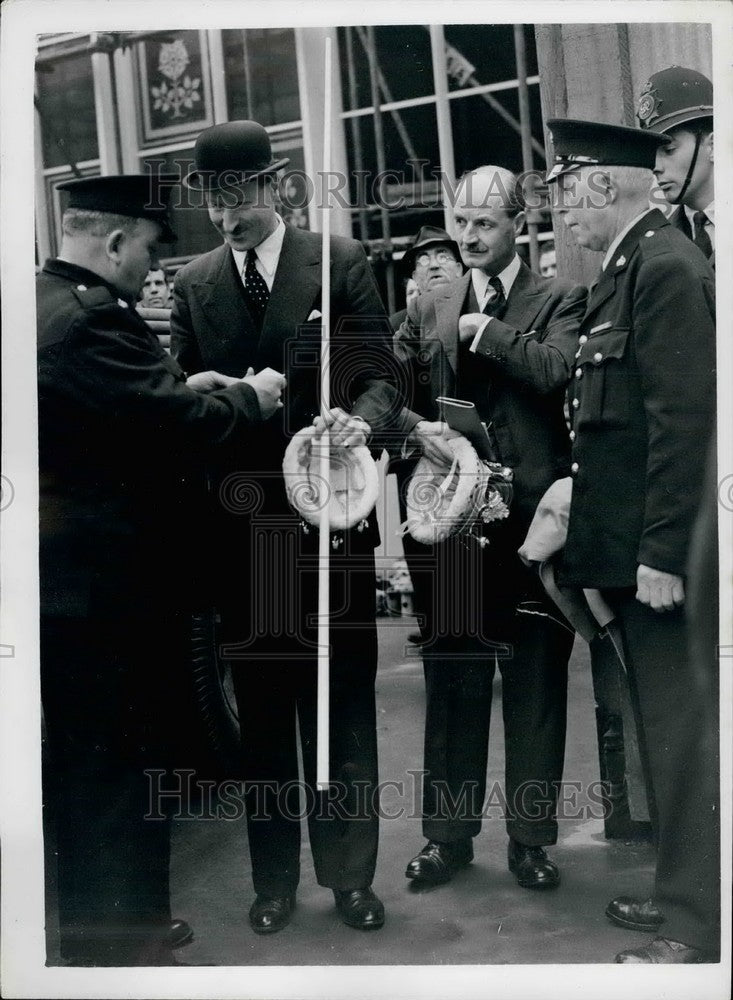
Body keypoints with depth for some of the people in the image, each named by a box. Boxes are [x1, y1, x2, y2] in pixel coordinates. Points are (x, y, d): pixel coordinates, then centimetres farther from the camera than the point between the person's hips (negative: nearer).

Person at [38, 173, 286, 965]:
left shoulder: (37, 304, 10)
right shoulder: (94, 318, -21)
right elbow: (185, 428, -22)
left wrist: (176, 391, 12)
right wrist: (249, 397, -4)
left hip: (61, 574, 10)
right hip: (111, 580, -10)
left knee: (81, 763, 20)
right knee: (126, 766, 5)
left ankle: (94, 930, 37)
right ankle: (122, 943, 21)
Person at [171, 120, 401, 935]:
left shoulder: (339, 261, 0)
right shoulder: (192, 284, 8)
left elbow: (381, 374, -4)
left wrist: (361, 419, -24)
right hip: (240, 523, 3)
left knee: (341, 705, 7)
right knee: (260, 708, 11)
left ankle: (350, 873, 25)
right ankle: (273, 878, 27)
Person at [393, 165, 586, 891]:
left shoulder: (559, 299, 4)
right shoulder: (430, 308, 14)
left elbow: (557, 369, -14)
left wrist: (485, 329, -8)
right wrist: (416, 427, -9)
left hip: (533, 515, -2)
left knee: (535, 685, 6)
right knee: (452, 681, 9)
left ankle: (531, 838, 20)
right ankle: (448, 833, 21)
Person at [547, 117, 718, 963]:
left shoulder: (667, 267, -13)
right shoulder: (629, 267, 16)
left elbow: (685, 419, -20)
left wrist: (661, 552, -21)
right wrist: (574, 490, 10)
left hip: (659, 547, -10)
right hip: (632, 543, 10)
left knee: (679, 729, -1)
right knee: (663, 724, 18)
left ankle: (696, 924, 12)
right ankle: (680, 886, 34)